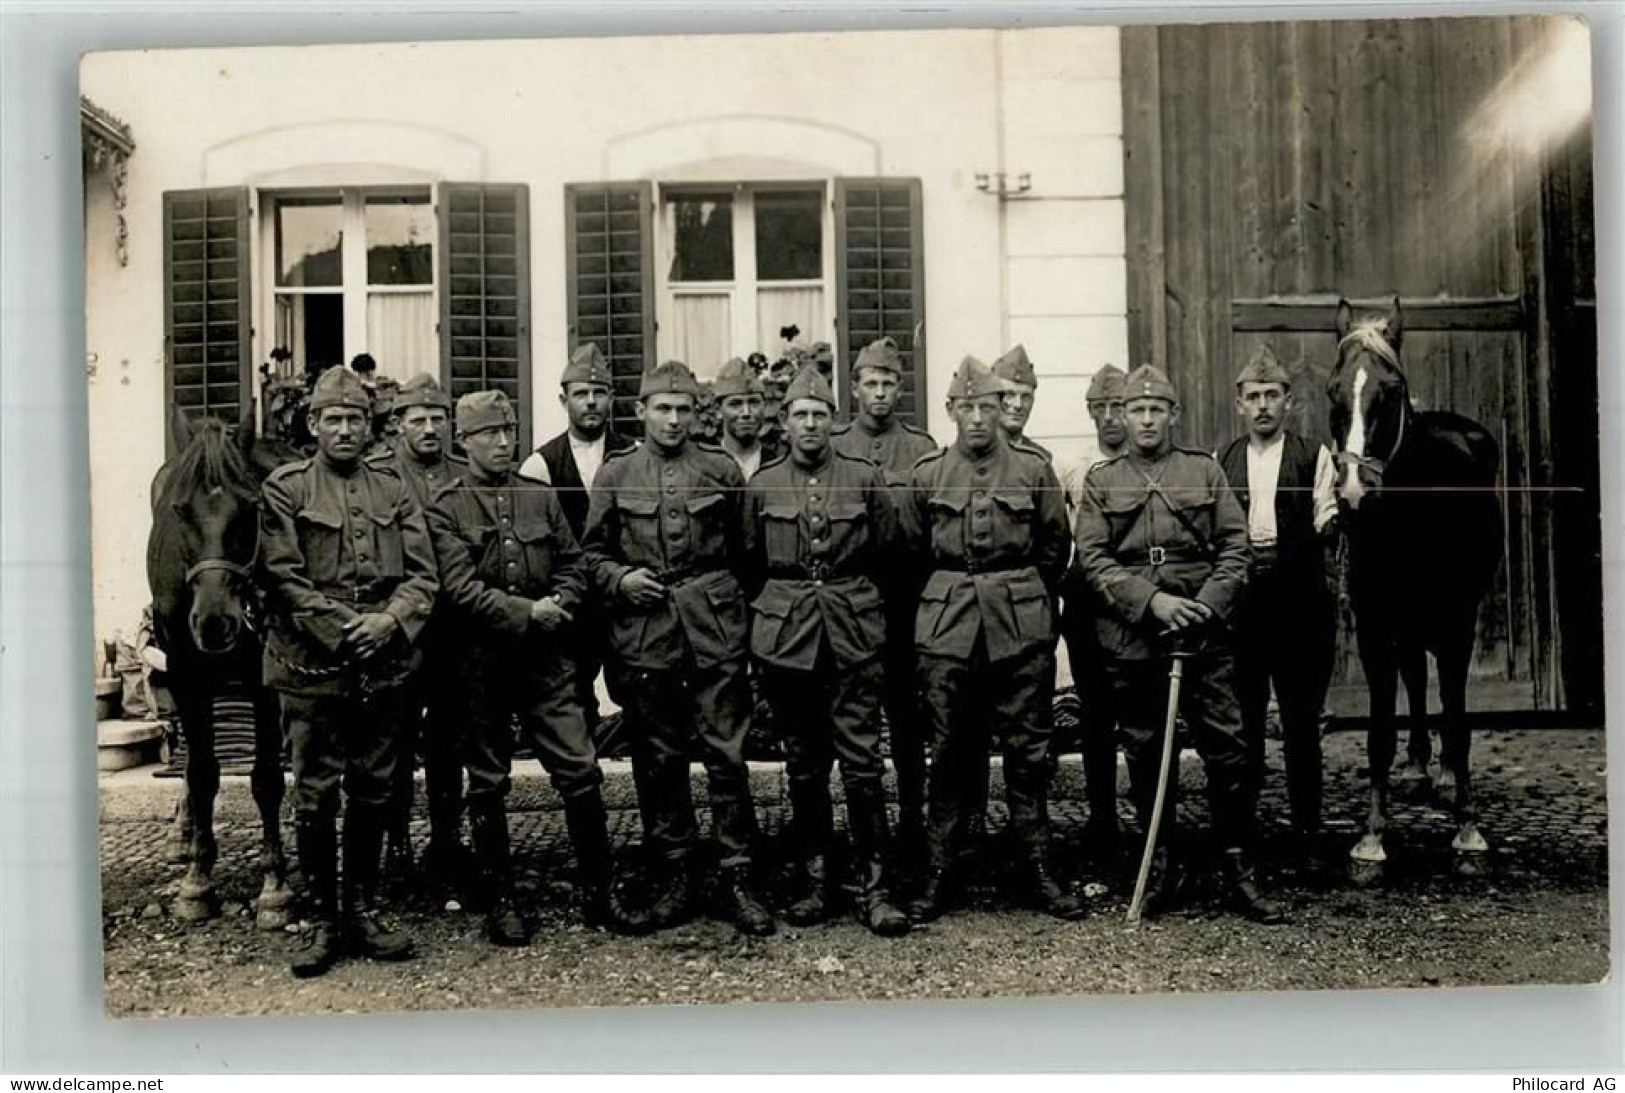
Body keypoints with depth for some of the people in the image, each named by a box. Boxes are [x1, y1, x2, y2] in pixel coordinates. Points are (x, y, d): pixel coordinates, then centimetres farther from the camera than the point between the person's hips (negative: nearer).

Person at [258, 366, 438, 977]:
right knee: (315, 796, 2)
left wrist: (390, 621, -14)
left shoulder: (392, 490, 10)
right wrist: (345, 629, -14)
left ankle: (363, 913, 23)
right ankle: (325, 921, 14)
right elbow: (283, 579, -7)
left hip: (384, 666, 3)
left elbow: (423, 575, 5)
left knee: (372, 792, 11)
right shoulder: (285, 489, 0)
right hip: (313, 666, -3)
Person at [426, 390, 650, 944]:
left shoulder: (541, 497, 10)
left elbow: (574, 566, 10)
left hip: (546, 657, 3)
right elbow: (459, 587, -12)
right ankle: (500, 903, 20)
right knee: (488, 785, 8)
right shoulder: (445, 507, -3)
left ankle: (599, 894, 11)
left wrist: (558, 605, -9)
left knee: (581, 771, -1)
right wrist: (526, 612, -17)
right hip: (481, 663, -3)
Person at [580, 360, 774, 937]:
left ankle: (737, 878, 8)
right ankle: (675, 875, 19)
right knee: (659, 758, 8)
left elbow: (743, 548, 9)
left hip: (714, 629, -1)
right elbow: (593, 550, 11)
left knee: (726, 753, -1)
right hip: (645, 630, 1)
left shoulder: (721, 468, 5)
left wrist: (727, 598, 1)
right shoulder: (615, 473, 6)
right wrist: (620, 579, -6)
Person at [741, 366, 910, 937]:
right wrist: (775, 612, 11)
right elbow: (750, 562, 13)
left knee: (863, 765, -4)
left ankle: (872, 889, 3)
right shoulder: (761, 485, 5)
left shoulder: (865, 479, 2)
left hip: (854, 635, -1)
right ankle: (815, 882, 20)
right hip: (785, 638, 1)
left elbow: (888, 556, 10)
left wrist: (855, 604, 10)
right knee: (804, 767, 9)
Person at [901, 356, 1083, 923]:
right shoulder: (926, 475, 4)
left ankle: (1037, 868, 15)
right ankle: (938, 871, 13)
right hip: (946, 632, 0)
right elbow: (913, 552, 14)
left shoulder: (1034, 469, 2)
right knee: (950, 752, 4)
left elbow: (1055, 548, 12)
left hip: (1024, 628, 0)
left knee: (1026, 750, 5)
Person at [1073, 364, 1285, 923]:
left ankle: (1240, 876, 7)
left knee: (1228, 752, -3)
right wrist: (1153, 600, -14)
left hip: (1203, 632, 0)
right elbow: (1093, 560, -1)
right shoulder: (1101, 481, 9)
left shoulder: (1204, 470, 11)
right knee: (1146, 759, 8)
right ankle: (1159, 871, 21)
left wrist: (1207, 604, -10)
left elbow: (1235, 547, 5)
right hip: (1132, 640, 0)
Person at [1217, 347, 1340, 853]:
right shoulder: (1221, 464, 12)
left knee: (1302, 716, 4)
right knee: (1242, 713, 6)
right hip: (1238, 598, 2)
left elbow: (1327, 528, -1)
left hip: (1299, 598, -1)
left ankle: (1307, 825, 14)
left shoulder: (1315, 457, 6)